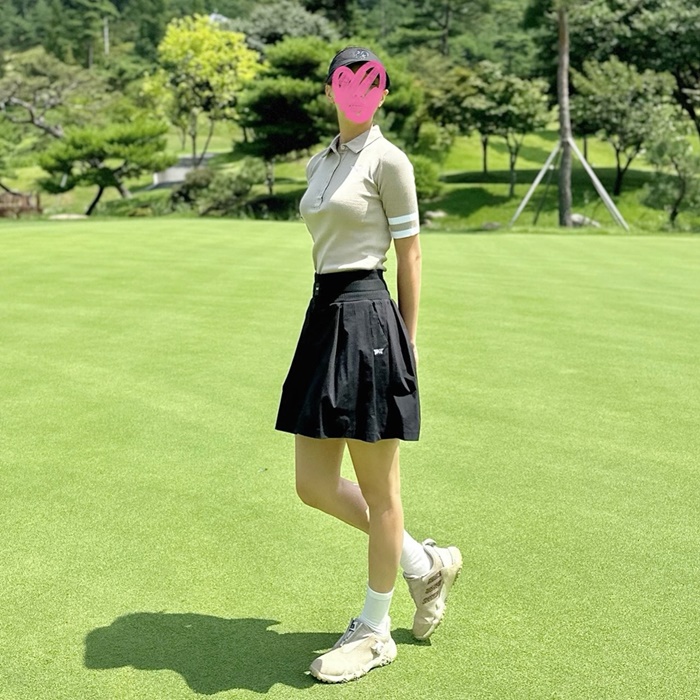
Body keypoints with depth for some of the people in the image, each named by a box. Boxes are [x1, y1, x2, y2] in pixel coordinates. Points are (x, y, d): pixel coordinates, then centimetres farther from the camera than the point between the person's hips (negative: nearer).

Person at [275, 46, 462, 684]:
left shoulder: (388, 160, -5)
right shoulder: (319, 163, 17)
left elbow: (410, 254, -5)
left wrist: (407, 341, -6)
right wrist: (329, 314, 19)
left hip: (367, 319, -8)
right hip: (323, 318, 9)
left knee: (377, 489, 3)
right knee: (315, 485, 10)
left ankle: (375, 631, 19)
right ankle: (424, 563, 30)